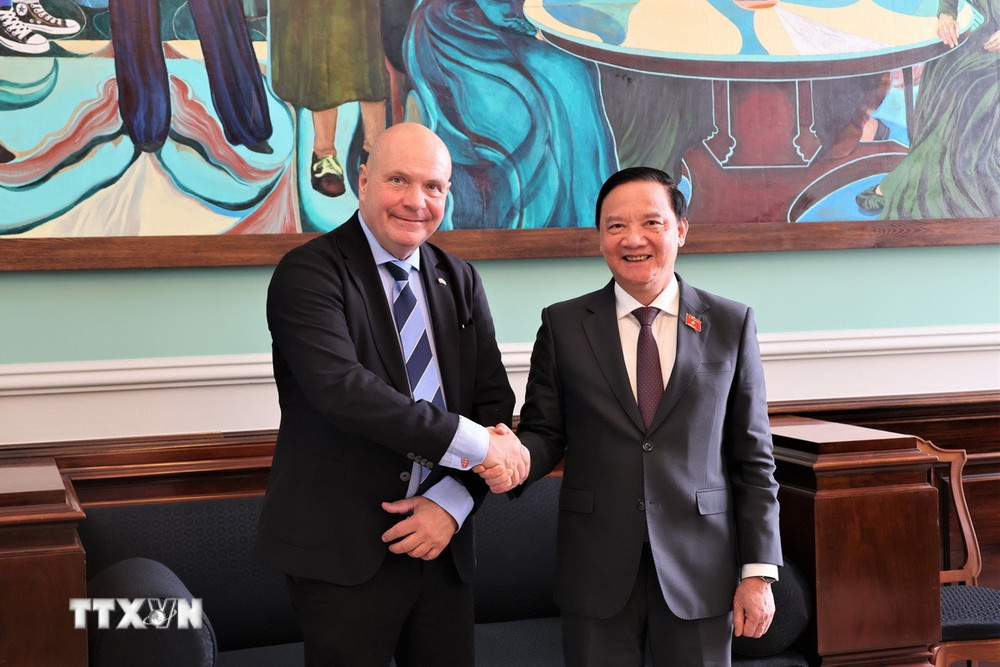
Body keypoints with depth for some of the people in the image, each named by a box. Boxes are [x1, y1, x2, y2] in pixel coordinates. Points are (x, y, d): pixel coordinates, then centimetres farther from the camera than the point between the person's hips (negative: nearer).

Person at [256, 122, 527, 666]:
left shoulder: (460, 282, 11)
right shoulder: (308, 272, -8)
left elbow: (494, 401, 9)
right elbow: (342, 388, -23)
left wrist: (453, 502, -8)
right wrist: (475, 444, -22)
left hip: (442, 545, 5)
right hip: (342, 554, -5)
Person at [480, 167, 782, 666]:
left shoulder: (731, 324, 3)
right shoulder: (562, 325, 3)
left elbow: (752, 458, 3)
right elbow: (544, 432, 6)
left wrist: (758, 571, -1)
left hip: (699, 570, 0)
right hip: (596, 571, 0)